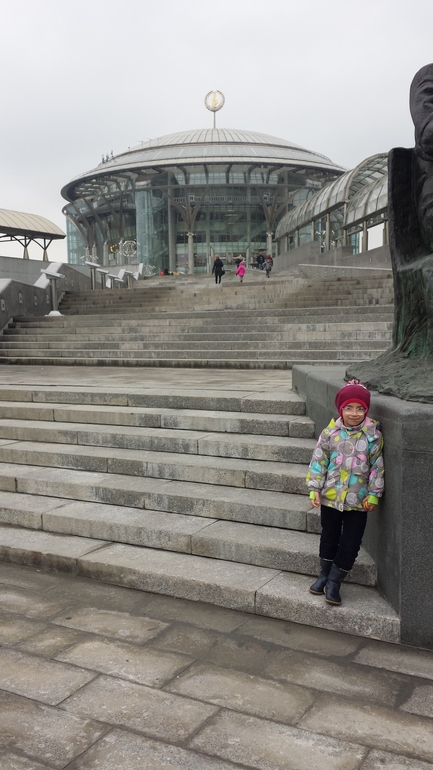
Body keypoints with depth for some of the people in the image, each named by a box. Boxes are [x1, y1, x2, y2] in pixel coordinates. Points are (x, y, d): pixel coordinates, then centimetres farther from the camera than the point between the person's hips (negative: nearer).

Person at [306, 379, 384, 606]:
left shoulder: (373, 436, -7)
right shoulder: (330, 433, -6)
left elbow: (378, 466, -2)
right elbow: (318, 462, -2)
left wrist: (374, 494, -5)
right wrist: (314, 489, -5)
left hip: (358, 501, -1)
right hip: (331, 496, 1)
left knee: (350, 545, 3)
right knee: (329, 538, 17)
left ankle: (334, 582, 20)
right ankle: (324, 575, 36)